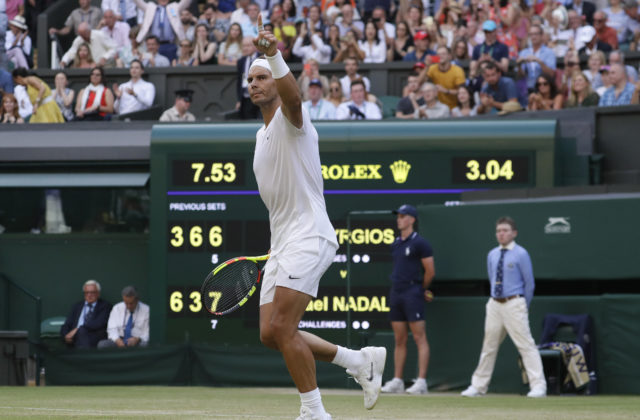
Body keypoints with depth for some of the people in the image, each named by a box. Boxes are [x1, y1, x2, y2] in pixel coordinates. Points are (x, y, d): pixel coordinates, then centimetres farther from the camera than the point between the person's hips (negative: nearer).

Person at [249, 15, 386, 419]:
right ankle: (361, 361, 15)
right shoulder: (263, 135, 21)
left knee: (282, 328, -18)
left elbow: (292, 95, -33)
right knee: (271, 335, 4)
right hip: (282, 243, 10)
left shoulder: (290, 118, -6)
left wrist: (275, 56, -51)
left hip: (308, 237, -10)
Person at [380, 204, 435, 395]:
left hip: (412, 293, -8)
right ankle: (397, 381, 10)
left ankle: (421, 382, -12)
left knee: (419, 338, -8)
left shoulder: (420, 243, -7)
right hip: (396, 293, 8)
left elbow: (430, 271, -7)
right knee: (399, 340, 9)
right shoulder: (396, 244, 15)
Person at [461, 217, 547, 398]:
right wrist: (497, 299, 16)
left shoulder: (521, 254, -5)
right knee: (489, 346, 11)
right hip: (495, 304, 6)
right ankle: (479, 386, 19)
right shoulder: (492, 255, 12)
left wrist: (523, 306, 5)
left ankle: (538, 386, -13)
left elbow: (529, 283, 0)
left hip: (514, 303, -6)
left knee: (526, 345, -11)